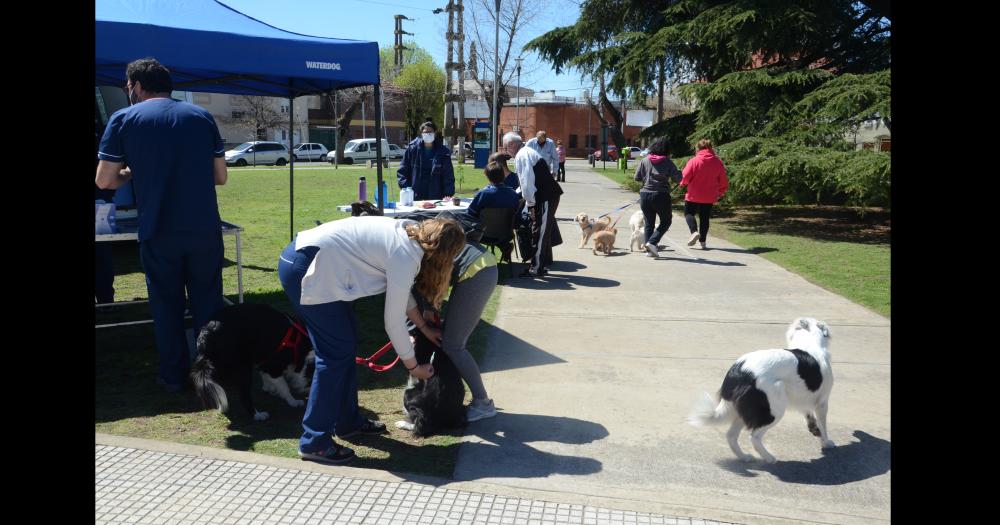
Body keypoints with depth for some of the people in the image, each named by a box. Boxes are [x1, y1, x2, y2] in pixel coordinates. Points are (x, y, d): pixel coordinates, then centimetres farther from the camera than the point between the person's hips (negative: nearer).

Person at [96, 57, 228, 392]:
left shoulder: (124, 119, 1)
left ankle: (174, 376, 20)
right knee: (208, 302, 13)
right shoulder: (202, 116, 8)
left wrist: (134, 172, 18)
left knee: (166, 305, 13)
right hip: (205, 229, 2)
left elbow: (105, 181, 0)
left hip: (158, 232, -1)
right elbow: (220, 176, 9)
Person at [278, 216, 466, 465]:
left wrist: (423, 327, 28)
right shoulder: (406, 257, -18)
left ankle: (347, 421, 28)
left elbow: (400, 291, 22)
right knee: (336, 353, -4)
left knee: (347, 343, 15)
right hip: (305, 271, -10)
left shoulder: (408, 232, 7)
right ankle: (314, 442, 4)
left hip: (303, 256, 10)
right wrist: (413, 366, 1)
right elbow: (394, 322, -12)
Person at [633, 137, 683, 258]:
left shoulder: (644, 161, 2)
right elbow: (677, 178, -6)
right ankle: (652, 242, -5)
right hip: (661, 196, -3)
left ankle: (649, 250, 10)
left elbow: (637, 177, 4)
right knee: (666, 221, 13)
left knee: (649, 223, 13)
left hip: (645, 195, 3)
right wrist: (678, 172, 15)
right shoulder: (668, 162, -5)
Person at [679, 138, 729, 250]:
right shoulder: (718, 162, 1)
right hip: (709, 197, 3)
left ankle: (694, 231, -10)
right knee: (705, 218, 13)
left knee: (689, 213, 14)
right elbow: (723, 180, 6)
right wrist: (721, 192, 22)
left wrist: (683, 182, 10)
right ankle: (702, 241, 12)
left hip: (693, 195, -3)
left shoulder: (694, 161, -12)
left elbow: (685, 177, -13)